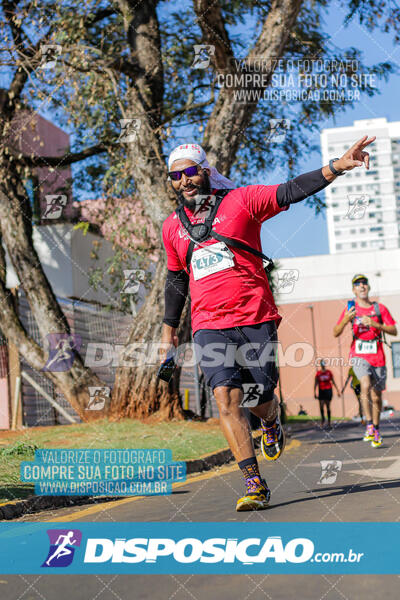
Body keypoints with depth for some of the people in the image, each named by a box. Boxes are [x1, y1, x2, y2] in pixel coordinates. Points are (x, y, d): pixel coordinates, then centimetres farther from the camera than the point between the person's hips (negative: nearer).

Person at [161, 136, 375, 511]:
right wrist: (169, 328, 27)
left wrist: (336, 167, -20)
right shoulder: (172, 227, 13)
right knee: (226, 398, -16)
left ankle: (271, 425, 41)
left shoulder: (240, 201, 2)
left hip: (256, 318, -2)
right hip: (209, 326, 2)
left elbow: (292, 192, -7)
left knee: (259, 401, 2)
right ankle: (254, 484, -12)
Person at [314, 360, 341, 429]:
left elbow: (333, 382, 10)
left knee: (328, 406, 1)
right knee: (321, 406, -8)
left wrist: (337, 390, 10)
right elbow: (315, 383, 1)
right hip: (321, 391, 0)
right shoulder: (318, 373, -1)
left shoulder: (329, 372, 2)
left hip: (328, 390, 0)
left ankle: (329, 422, 9)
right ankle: (323, 418, 20)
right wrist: (315, 393, -6)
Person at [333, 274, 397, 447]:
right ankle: (369, 425, -27)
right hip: (358, 355, -2)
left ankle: (376, 429, 24)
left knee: (376, 396, 6)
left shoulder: (379, 308, 5)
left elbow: (394, 331, 2)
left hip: (377, 357, 2)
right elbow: (336, 333, 3)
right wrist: (346, 320, -16)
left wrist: (375, 324, -14)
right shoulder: (350, 310, 5)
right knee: (366, 385, -28)